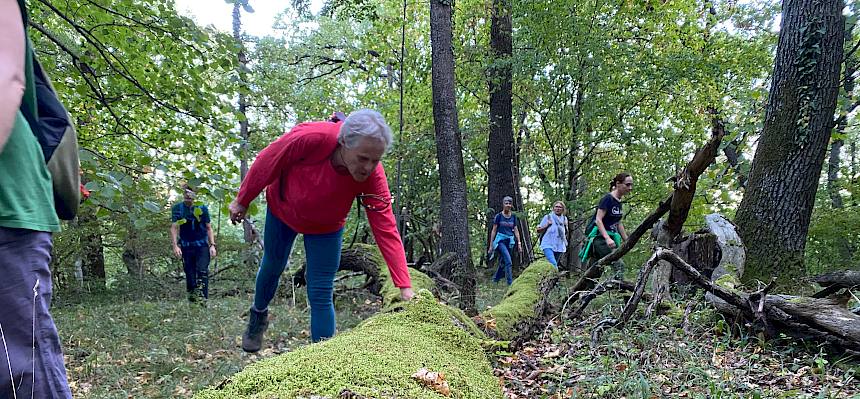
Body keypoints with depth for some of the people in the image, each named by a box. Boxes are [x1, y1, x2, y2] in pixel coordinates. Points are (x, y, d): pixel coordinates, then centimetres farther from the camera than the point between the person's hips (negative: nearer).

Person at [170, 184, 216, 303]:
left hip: (202, 246, -1)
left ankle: (202, 299, -19)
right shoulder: (177, 208, 2)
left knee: (202, 271, -14)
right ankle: (191, 299, 13)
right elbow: (174, 228, -2)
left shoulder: (202, 208, 1)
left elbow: (209, 228, 5)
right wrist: (175, 246, -13)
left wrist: (212, 245, -3)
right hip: (186, 247, 1)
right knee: (189, 274, 4)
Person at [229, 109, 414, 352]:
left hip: (326, 227, 0)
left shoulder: (374, 177, -34)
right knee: (272, 266, 22)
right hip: (282, 210, 0)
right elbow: (267, 163, -22)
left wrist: (405, 288, -38)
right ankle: (258, 316, 52)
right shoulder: (309, 138, -40)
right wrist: (242, 201, -8)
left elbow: (386, 231, -34)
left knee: (321, 296, -4)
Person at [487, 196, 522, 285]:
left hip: (510, 241, 5)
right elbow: (494, 231, 0)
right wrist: (491, 245, -1)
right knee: (508, 261, -20)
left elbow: (516, 230, 10)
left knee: (503, 262, 10)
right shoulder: (498, 216, -3)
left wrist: (519, 243, 3)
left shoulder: (513, 216, 8)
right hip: (501, 240, -5)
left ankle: (495, 279, 27)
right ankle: (510, 283, -20)